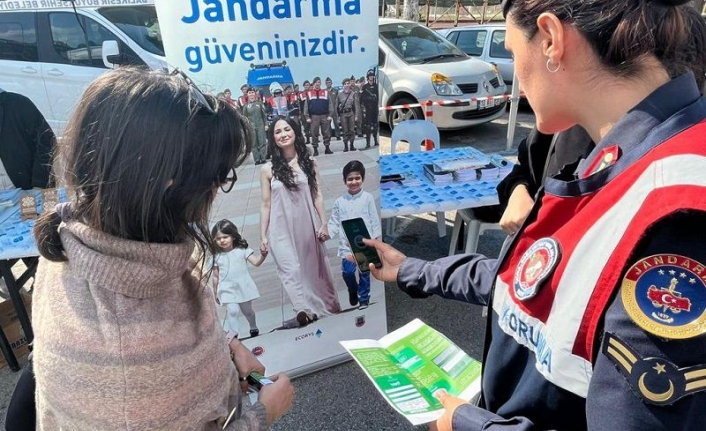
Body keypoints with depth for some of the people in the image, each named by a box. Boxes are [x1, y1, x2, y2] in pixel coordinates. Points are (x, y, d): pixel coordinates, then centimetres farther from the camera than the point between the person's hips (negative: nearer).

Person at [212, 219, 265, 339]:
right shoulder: (217, 256, -1)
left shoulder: (242, 250, -6)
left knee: (248, 311, 17)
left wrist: (263, 256, -32)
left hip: (243, 287, 0)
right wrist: (215, 292, 9)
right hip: (227, 290, 0)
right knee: (233, 311, -21)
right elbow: (215, 276, 5)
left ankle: (254, 329, 42)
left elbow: (256, 262, -12)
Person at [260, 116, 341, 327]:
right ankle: (305, 310, -11)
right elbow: (266, 204, 1)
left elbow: (317, 196, 3)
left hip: (308, 226, 2)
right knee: (291, 271, -11)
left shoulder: (309, 162, 3)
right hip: (281, 230, -1)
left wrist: (323, 224, -3)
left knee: (315, 269, 13)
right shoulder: (268, 169, -1)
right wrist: (263, 236, 0)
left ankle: (327, 308, 30)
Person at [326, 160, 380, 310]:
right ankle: (353, 291, 24)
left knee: (364, 272, 6)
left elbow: (374, 220, 1)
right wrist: (326, 233, -12)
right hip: (347, 244, 1)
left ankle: (364, 298, 24)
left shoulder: (368, 198, 0)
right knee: (347, 271, -7)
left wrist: (376, 239, -2)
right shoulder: (339, 201, 4)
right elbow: (334, 222, 5)